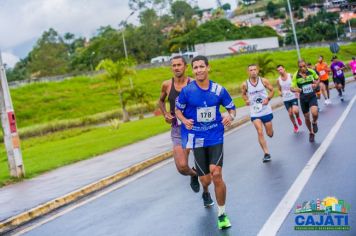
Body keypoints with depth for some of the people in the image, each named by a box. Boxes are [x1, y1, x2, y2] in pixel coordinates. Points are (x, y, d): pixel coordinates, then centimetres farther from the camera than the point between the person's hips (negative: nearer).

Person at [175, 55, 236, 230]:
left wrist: (230, 116, -16)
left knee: (216, 174, -17)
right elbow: (178, 110, 4)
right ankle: (205, 193, 47)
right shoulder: (187, 90, -8)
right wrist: (185, 121, -17)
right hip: (197, 138, 0)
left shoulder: (219, 90, -4)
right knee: (205, 179, 6)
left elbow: (231, 108, 7)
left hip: (215, 137, 0)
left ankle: (222, 214, 1)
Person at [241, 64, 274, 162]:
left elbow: (272, 90, 4)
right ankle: (266, 153, -5)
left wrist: (268, 98, -14)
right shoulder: (245, 84, -6)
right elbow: (243, 94, 12)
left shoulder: (264, 81, -7)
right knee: (260, 132, -15)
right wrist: (246, 100, -9)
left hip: (266, 111, 1)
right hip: (254, 113, -1)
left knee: (270, 134, 11)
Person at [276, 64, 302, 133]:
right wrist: (280, 93, -10)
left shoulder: (291, 76, -6)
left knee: (295, 111, -21)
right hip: (286, 99, 2)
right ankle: (295, 126, 27)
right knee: (290, 113, 5)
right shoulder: (278, 80, 0)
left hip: (293, 97, -2)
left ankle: (298, 117, 15)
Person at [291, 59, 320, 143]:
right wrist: (296, 89, -29)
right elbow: (292, 88, -6)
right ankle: (311, 133, 36)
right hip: (303, 98, 1)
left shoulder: (311, 72, -8)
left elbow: (317, 79, 12)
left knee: (314, 113, -25)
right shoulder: (296, 76, -11)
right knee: (307, 117, 10)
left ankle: (314, 123, 11)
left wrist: (316, 84, -10)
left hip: (312, 96, -1)